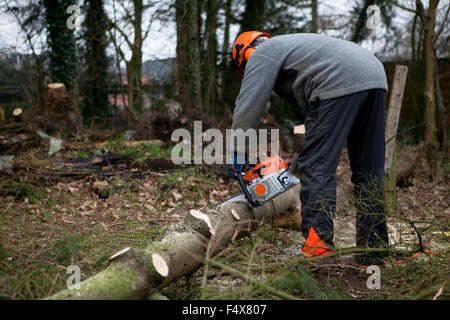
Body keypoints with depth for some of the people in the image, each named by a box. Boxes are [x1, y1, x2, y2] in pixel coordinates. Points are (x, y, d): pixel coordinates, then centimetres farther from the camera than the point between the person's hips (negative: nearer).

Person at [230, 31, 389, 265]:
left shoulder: (262, 54, 13)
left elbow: (247, 108, 3)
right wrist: (299, 162, 32)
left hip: (341, 83, -9)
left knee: (317, 169, -6)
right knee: (368, 173, 12)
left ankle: (318, 249, -10)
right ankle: (373, 254, 16)